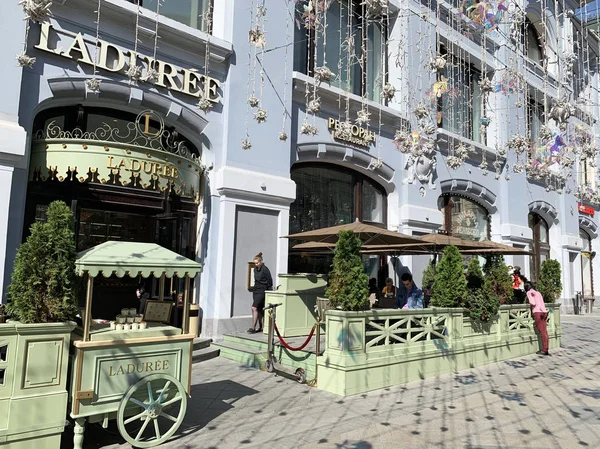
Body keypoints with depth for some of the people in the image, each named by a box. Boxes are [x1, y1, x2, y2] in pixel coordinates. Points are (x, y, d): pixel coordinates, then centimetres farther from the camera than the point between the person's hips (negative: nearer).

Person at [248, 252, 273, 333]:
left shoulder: (265, 269, -12)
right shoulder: (255, 269, 11)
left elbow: (269, 281, -10)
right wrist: (256, 287, 17)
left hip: (262, 291, -8)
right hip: (256, 291, 8)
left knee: (254, 308, -16)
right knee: (259, 309, 11)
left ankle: (253, 327, -15)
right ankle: (261, 327, 18)